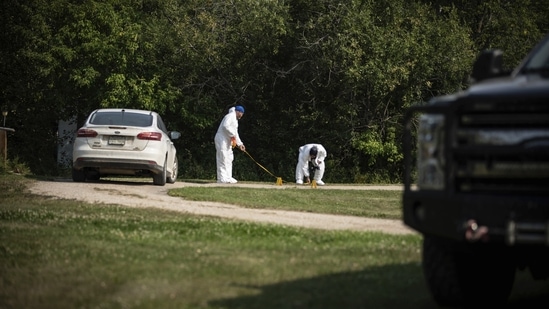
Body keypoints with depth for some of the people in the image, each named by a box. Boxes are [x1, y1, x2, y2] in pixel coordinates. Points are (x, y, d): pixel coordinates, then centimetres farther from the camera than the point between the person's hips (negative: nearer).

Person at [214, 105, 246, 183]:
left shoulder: (235, 120, 24)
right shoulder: (230, 116, -8)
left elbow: (235, 133, 27)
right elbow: (225, 126, -25)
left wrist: (240, 144, 19)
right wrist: (233, 135, -19)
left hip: (228, 142, 11)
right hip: (222, 140, -11)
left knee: (229, 159, 11)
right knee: (223, 159, -12)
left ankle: (228, 178, 13)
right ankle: (222, 178, -14)